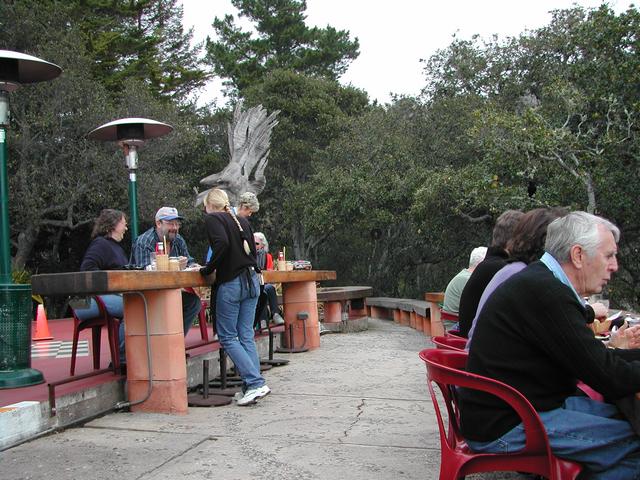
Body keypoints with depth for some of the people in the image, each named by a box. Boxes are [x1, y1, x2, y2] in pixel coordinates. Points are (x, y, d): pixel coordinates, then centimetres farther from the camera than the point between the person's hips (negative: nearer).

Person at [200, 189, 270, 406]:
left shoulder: (212, 219, -4)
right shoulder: (242, 220, 16)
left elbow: (221, 244, -22)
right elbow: (252, 251, 14)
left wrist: (208, 269, -12)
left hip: (231, 283, -7)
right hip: (252, 280, 7)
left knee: (227, 337, 1)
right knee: (246, 335, 9)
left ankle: (255, 382, -8)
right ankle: (251, 387, 8)